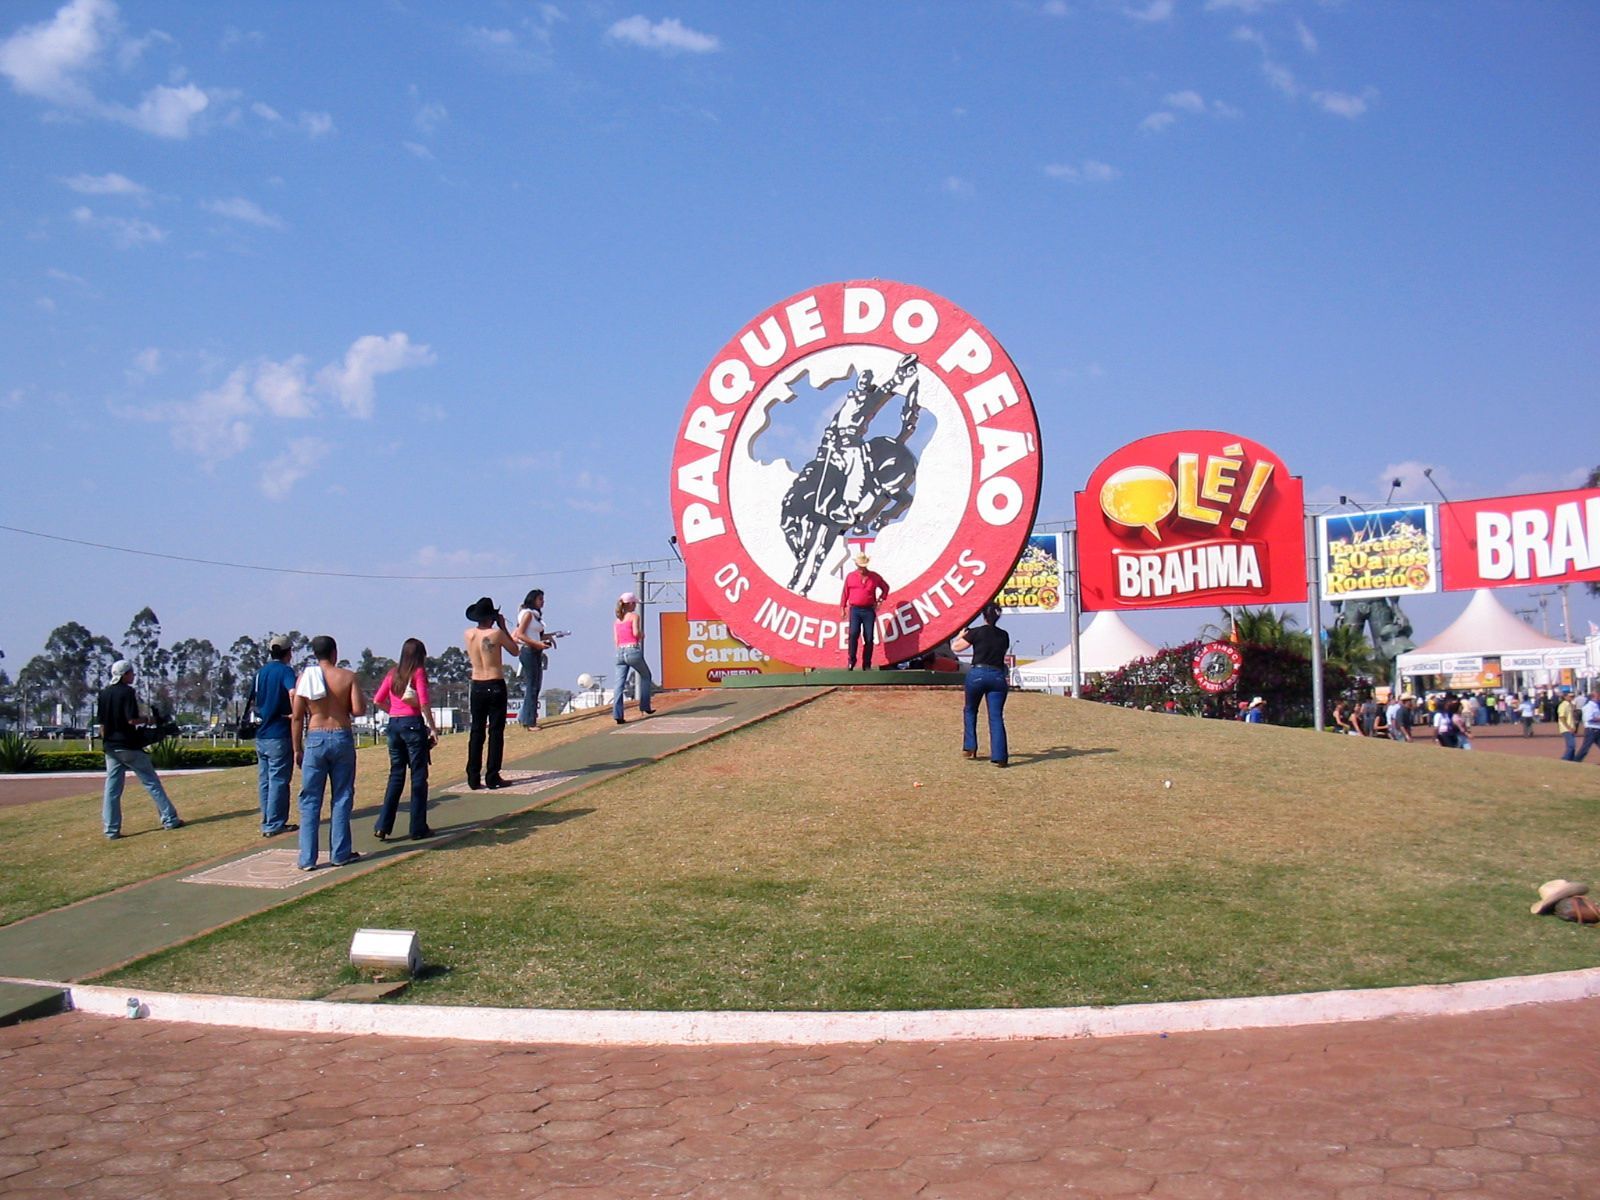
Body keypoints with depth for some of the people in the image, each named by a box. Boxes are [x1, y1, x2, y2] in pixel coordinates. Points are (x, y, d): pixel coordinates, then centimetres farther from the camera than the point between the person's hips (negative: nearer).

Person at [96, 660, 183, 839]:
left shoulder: (104, 693, 8)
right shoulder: (127, 692, -12)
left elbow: (101, 722, 10)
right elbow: (132, 720, -19)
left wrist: (106, 741, 17)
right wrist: (147, 720, -1)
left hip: (111, 748, 6)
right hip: (129, 746, -6)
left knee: (112, 789, 6)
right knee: (152, 782, 2)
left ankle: (111, 830, 5)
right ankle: (169, 819, 4)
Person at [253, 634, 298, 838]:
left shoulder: (260, 672, 12)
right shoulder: (285, 671, -10)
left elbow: (253, 701, 20)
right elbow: (293, 693, -28)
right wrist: (297, 715, -18)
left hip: (261, 734, 7)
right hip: (279, 735, -7)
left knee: (265, 780, 12)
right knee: (278, 780, -1)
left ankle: (267, 821, 17)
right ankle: (274, 824, 1)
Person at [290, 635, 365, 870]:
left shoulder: (304, 677, 0)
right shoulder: (348, 677, -2)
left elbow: (297, 717, 0)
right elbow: (358, 710, -9)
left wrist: (297, 749, 7)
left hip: (315, 739, 1)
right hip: (342, 738, 0)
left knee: (310, 800, 5)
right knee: (341, 798, 9)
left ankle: (307, 858, 3)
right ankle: (340, 853, 11)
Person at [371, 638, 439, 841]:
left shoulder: (394, 673, 11)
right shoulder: (418, 672, -5)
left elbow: (378, 700, 9)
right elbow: (424, 703, -13)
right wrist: (433, 728, -9)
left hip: (394, 725, 6)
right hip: (413, 724, -6)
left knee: (396, 775, 13)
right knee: (418, 776, 2)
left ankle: (382, 827, 7)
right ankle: (418, 828, 4)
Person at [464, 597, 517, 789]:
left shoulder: (468, 635, 0)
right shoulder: (496, 633, -12)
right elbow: (515, 650, 2)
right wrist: (503, 627, 4)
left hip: (477, 687, 4)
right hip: (495, 685, -4)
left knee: (476, 732, 9)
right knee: (496, 731, 1)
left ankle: (473, 778, 7)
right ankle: (493, 777, 0)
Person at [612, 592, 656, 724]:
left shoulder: (617, 620, 16)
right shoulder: (634, 616, -1)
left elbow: (616, 639, 13)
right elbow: (636, 633, -15)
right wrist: (642, 635, 6)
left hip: (620, 653, 5)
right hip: (633, 651, -5)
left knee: (619, 683, -1)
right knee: (645, 676, 19)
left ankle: (617, 714, -11)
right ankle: (645, 707, 19)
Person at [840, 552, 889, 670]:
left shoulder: (874, 576, 8)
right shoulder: (850, 577, 6)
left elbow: (885, 588, 20)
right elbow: (845, 593, 9)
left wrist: (879, 600, 9)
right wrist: (842, 608, 7)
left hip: (869, 610, 1)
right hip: (855, 610, -1)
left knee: (869, 638, 0)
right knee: (853, 634, -16)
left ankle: (867, 664, 6)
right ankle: (851, 661, -7)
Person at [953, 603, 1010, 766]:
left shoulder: (977, 632, -1)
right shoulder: (1004, 636, 11)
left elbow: (956, 647, 4)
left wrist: (962, 635, 24)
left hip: (977, 673, -2)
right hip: (998, 676, 2)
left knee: (970, 710, 20)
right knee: (996, 717, 0)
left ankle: (969, 747, 16)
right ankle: (999, 757, -9)